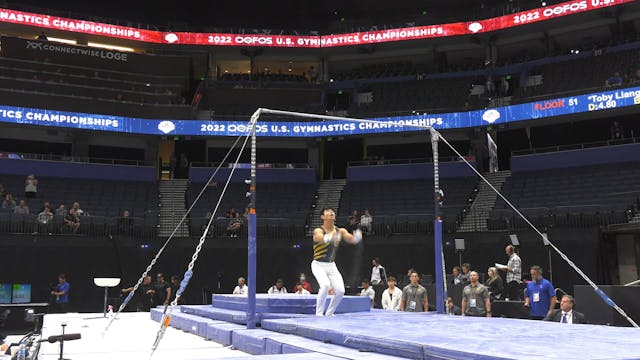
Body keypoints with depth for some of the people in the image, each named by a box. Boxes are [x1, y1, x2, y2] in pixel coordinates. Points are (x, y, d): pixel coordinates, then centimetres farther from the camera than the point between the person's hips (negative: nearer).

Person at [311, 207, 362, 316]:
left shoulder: (340, 231, -1)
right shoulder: (318, 231, -16)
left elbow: (351, 239, -16)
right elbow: (320, 238, -40)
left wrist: (357, 237, -42)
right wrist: (329, 237, -64)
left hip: (331, 266, 5)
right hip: (318, 265, -5)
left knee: (340, 290, -9)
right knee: (325, 285, -29)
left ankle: (329, 314, 13)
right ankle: (319, 314, -14)